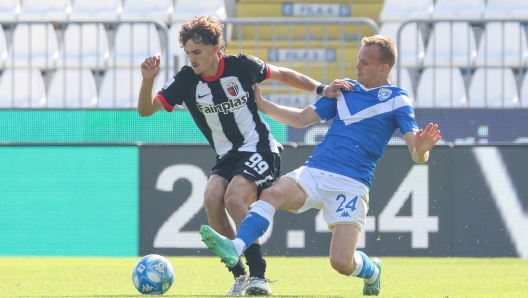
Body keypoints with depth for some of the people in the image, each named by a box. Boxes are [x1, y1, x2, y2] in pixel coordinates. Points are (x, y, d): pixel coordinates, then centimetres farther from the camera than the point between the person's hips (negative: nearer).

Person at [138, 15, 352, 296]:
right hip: (227, 157, 4)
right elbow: (146, 109, -9)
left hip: (260, 150, -4)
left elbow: (282, 74, 6)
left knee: (233, 199, -28)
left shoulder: (241, 66, -11)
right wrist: (148, 80, -27)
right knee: (212, 199, -23)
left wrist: (321, 89, -1)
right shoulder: (186, 80, -6)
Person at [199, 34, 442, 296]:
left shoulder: (397, 101, 1)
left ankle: (371, 271, 22)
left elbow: (416, 154, -8)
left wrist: (421, 150, -32)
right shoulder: (344, 90, 16)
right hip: (313, 173, 4)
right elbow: (301, 118, 21)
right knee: (272, 194, -28)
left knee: (342, 263, -14)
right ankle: (234, 249, -44)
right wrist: (261, 103, 15)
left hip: (350, 184, -4)